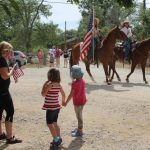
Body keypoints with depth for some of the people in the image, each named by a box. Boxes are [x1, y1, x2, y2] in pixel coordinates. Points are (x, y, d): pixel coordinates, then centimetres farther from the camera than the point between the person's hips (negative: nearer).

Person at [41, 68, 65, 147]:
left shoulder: (49, 84, -19)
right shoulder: (59, 85, 3)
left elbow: (43, 94, -12)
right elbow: (63, 94, 15)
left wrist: (44, 85, -7)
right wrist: (63, 101, 32)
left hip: (50, 108, -7)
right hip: (57, 107, 7)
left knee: (50, 124, 3)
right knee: (54, 123, 18)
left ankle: (56, 139, 1)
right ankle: (58, 138, 22)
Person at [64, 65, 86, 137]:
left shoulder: (75, 83, -24)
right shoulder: (82, 81, 0)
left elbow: (71, 94, -21)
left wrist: (66, 102, -12)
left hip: (77, 102, -8)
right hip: (82, 100, 8)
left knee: (79, 116, 3)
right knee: (79, 115, 21)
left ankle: (80, 131, 15)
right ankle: (79, 128, 35)